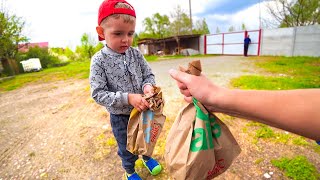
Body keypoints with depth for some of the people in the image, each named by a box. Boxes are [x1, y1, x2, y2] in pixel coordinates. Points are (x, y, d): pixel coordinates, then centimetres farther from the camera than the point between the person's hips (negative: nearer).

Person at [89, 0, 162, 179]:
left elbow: (149, 74, -1)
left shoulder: (136, 53, -8)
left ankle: (147, 157, 61)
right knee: (127, 147, 21)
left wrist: (148, 86, -25)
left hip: (143, 110, 4)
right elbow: (98, 94, -21)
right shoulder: (99, 60, -19)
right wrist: (128, 98, -32)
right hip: (120, 116, -3)